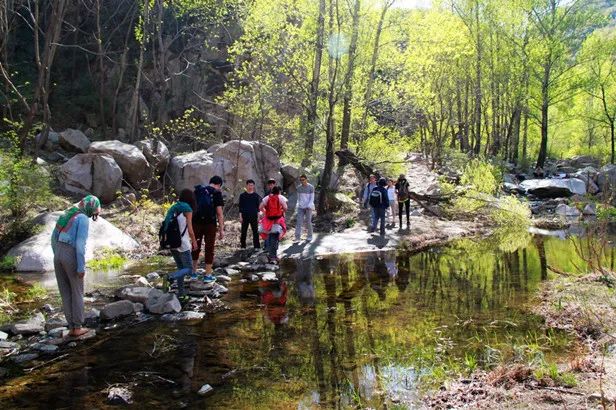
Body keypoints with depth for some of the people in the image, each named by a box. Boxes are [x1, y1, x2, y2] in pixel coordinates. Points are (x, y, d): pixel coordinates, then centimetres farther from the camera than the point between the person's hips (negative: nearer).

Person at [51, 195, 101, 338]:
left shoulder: (65, 215, 16)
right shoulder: (83, 219, -11)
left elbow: (54, 237, 20)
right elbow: (80, 244, -19)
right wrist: (81, 267, -17)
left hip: (58, 256, 7)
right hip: (72, 258, -7)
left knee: (65, 292, 13)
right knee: (77, 292, 8)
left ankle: (72, 327, 16)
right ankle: (77, 327, 14)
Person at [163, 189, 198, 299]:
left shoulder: (173, 208, 10)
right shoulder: (187, 209, -10)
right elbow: (190, 229, -12)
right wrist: (194, 241, 3)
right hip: (182, 244, -7)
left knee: (181, 268, 19)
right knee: (189, 270, 2)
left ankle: (181, 292, 16)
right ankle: (171, 277, -22)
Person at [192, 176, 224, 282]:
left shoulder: (197, 191, 9)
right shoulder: (217, 193, -5)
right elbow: (219, 213, -10)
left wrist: (190, 223, 15)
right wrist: (221, 229, -8)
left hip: (196, 222, 4)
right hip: (210, 224, -4)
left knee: (196, 247, 17)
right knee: (209, 249, 6)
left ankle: (193, 271, 24)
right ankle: (207, 275, 10)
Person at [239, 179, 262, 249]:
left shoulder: (256, 196, 6)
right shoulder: (242, 195, 4)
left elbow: (258, 207, 8)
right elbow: (240, 207, 4)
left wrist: (258, 217, 2)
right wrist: (240, 216, -2)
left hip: (254, 216, 0)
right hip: (245, 216, 0)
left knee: (255, 231, 0)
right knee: (243, 231, 3)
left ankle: (256, 246, 5)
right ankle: (242, 245, 12)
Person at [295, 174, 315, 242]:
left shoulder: (311, 187, -6)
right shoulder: (299, 188, 6)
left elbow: (312, 198, -7)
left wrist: (309, 207, -16)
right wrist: (299, 205, 14)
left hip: (308, 207, -3)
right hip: (300, 207, 3)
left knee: (308, 222, 1)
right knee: (299, 222, -7)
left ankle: (309, 236, 16)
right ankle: (297, 237, -9)